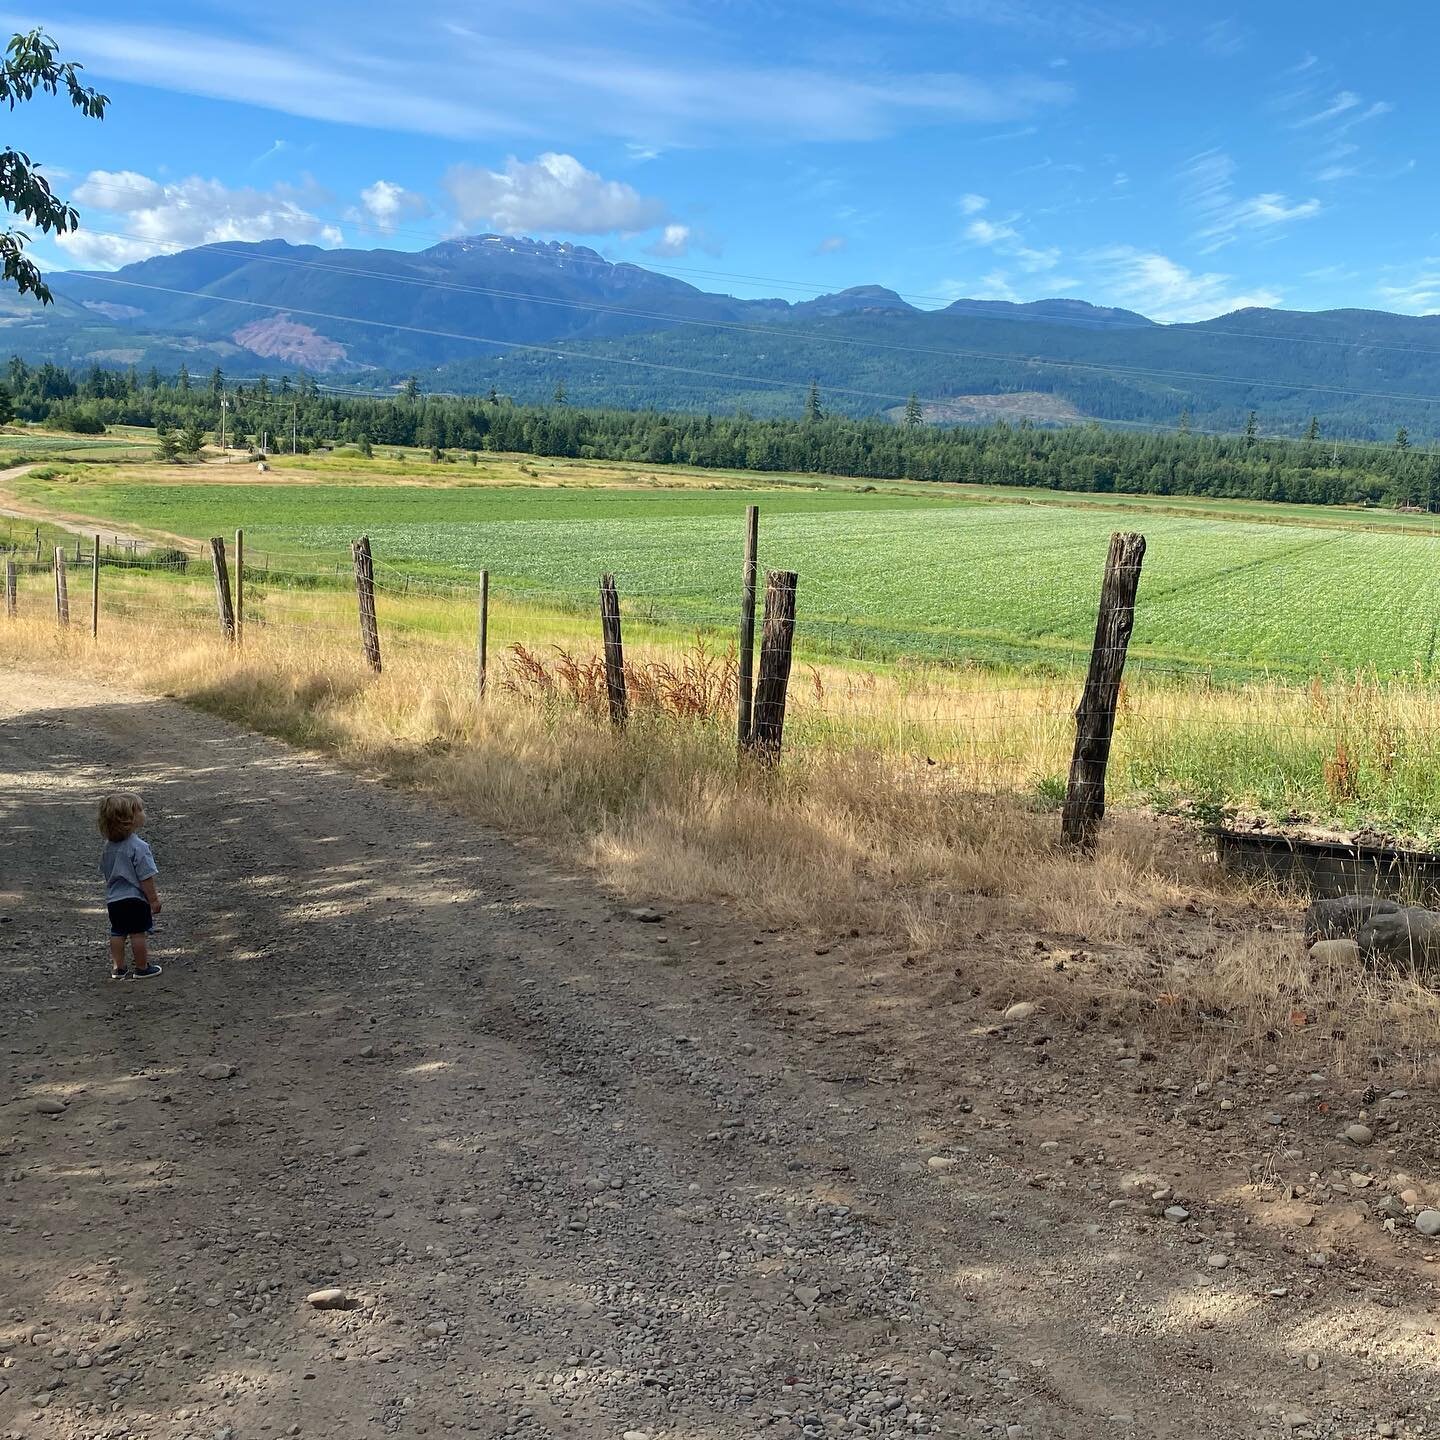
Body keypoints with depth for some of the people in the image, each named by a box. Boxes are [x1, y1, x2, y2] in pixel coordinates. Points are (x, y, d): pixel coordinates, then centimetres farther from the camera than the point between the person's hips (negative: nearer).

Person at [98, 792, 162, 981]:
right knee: (138, 933, 3)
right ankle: (142, 968, 12)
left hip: (113, 899, 7)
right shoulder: (138, 847, -20)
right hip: (135, 898, -7)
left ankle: (117, 968, 21)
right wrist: (154, 899, -10)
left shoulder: (108, 845, 4)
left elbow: (105, 871, 15)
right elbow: (145, 877, -19)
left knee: (117, 933, 15)